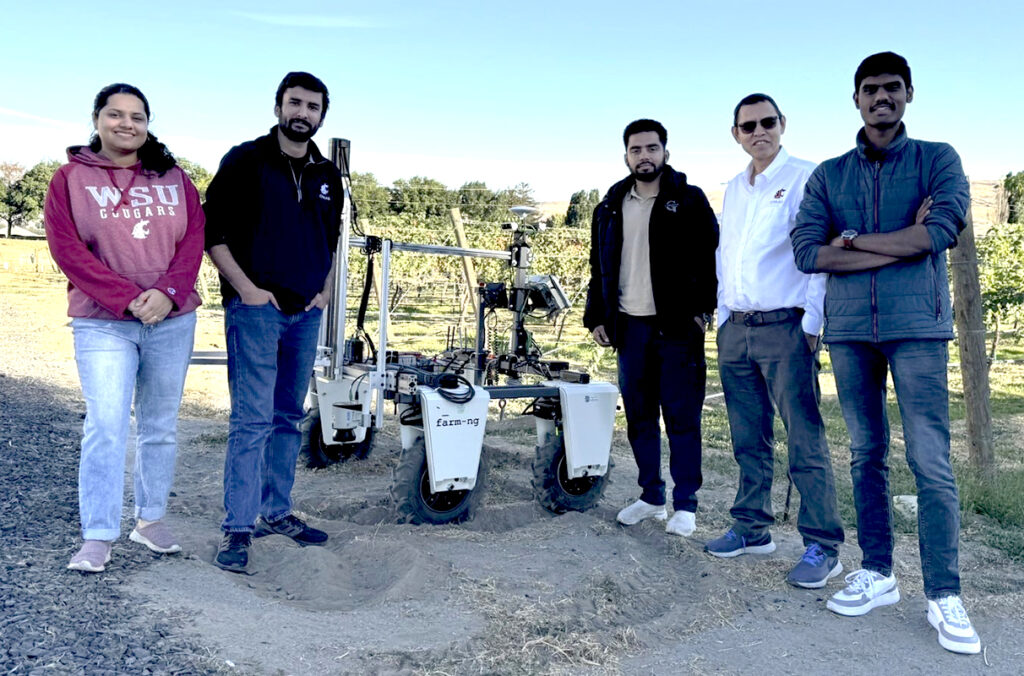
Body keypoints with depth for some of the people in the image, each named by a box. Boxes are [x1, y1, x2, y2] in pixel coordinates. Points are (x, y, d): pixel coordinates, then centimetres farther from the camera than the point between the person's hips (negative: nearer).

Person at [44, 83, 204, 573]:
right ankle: (98, 537, 0)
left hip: (172, 321, 3)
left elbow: (194, 238, 1)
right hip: (103, 323, -2)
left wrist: (167, 292, -15)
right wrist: (127, 299, -15)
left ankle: (150, 519, 23)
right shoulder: (71, 178, 4)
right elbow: (67, 249, -5)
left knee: (160, 426, 9)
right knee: (106, 426, -9)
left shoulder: (173, 178, 10)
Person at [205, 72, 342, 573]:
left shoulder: (327, 176, 14)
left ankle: (277, 511, 25)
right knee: (252, 419, -7)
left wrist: (323, 291, 11)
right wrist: (247, 288, -14)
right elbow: (212, 231, -6)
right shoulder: (245, 161, -2)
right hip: (255, 308, -6)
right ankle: (239, 527, 1)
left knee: (288, 418, 13)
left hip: (306, 313, 6)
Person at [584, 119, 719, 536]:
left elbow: (710, 258, -1)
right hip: (629, 326, 5)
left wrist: (702, 308, -10)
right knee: (639, 417, 9)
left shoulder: (690, 201, 1)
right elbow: (599, 267, 17)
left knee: (682, 417, -1)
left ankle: (685, 504, 9)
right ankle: (651, 497, 21)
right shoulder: (611, 207, 14)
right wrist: (596, 317, 12)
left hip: (677, 328, -4)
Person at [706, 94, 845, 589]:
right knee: (749, 440, 12)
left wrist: (811, 324, -14)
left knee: (805, 440, -5)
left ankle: (822, 547, 2)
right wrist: (724, 316, 15)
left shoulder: (804, 178, -3)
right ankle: (752, 529, 23)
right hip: (736, 330, 7)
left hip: (785, 328, -6)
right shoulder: (733, 189, 18)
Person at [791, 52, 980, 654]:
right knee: (866, 456, 8)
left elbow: (942, 231, -12)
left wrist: (854, 239, -5)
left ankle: (945, 596, 5)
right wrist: (900, 243, -8)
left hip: (917, 326, -2)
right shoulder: (829, 175, 12)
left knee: (931, 462, -4)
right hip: (849, 330, 3)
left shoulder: (937, 159, 7)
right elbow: (807, 251, -3)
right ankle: (877, 575, 20)